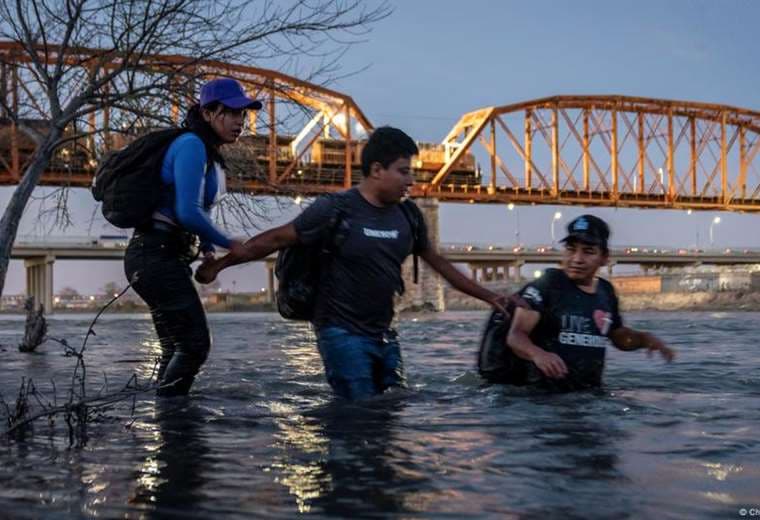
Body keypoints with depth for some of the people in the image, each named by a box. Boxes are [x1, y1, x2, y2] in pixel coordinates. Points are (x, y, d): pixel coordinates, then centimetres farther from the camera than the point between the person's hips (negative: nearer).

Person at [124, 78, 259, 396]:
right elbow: (188, 212, -23)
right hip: (156, 256, -10)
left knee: (178, 348, 13)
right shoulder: (191, 146, -13)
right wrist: (228, 244, -10)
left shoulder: (212, 155, 16)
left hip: (168, 257, 10)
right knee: (195, 343, -10)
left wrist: (208, 250, 6)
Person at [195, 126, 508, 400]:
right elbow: (276, 239, -7)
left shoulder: (407, 215, 5)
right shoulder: (335, 210, -12)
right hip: (342, 333, -6)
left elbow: (437, 262, 16)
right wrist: (219, 264, -6)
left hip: (383, 333, 6)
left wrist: (488, 296, 16)